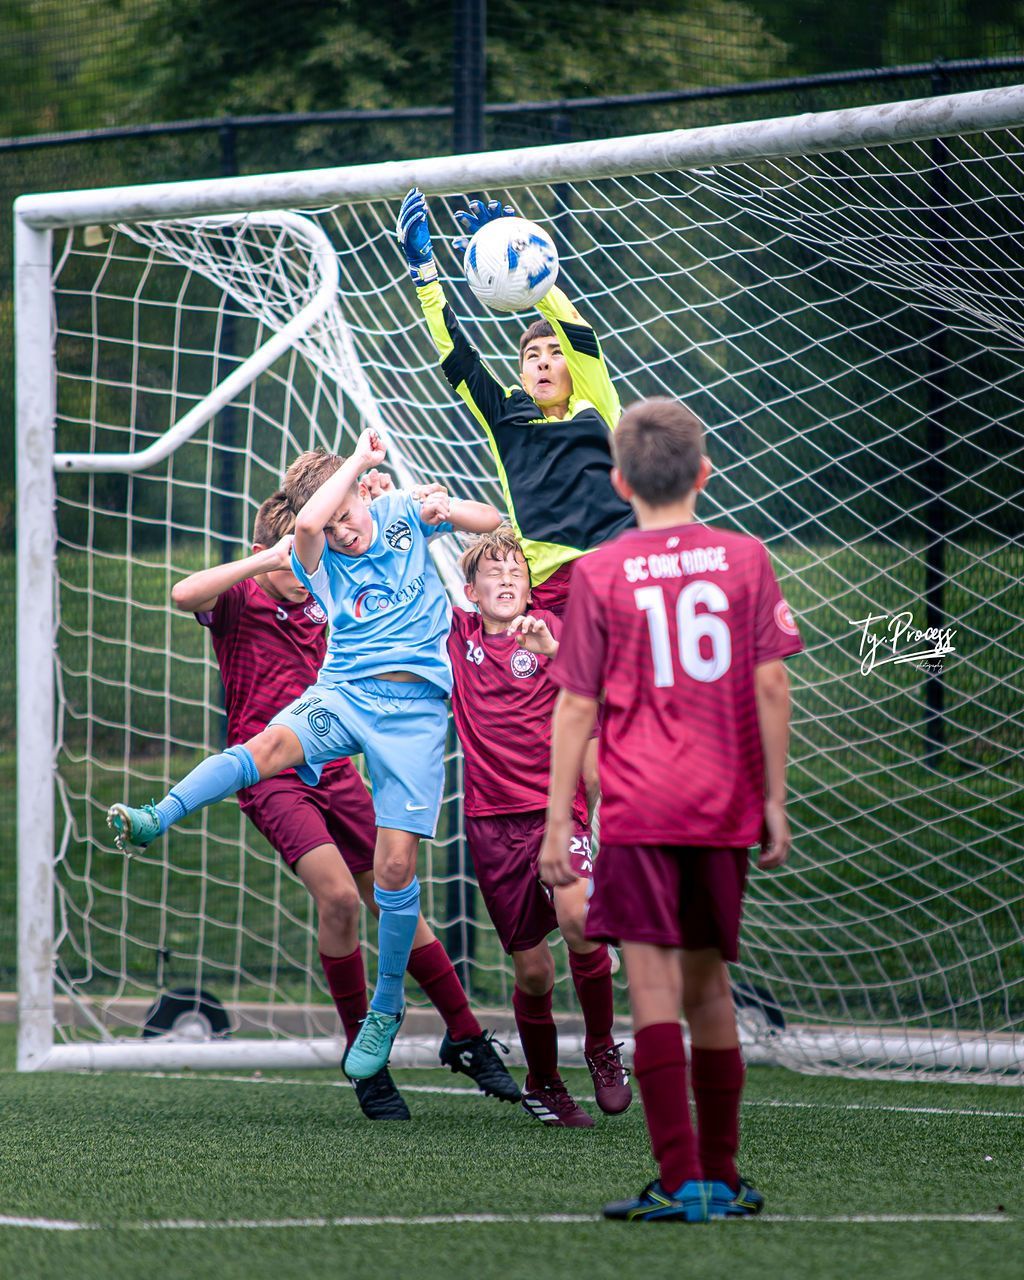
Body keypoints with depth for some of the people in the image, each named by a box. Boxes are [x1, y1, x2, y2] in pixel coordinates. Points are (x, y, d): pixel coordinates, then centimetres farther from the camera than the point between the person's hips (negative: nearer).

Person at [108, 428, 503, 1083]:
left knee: (396, 864, -6)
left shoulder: (400, 513, 6)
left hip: (415, 707, 0)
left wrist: (449, 508, -6)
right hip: (343, 691, 0)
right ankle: (157, 818, -50)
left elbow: (490, 520, 16)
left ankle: (387, 1006, 10)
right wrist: (360, 459, -16)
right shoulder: (319, 559, -1)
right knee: (270, 745, -35)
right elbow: (308, 522, -27)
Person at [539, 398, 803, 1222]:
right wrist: (775, 801, 6)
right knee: (708, 985, 15)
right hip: (723, 810, 3)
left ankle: (683, 1183, -14)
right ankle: (721, 1178, 21)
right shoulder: (745, 559, 5)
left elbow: (575, 706, -1)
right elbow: (771, 685, 2)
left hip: (639, 811, -3)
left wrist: (558, 820, 2)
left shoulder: (600, 574, 0)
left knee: (654, 983, -6)